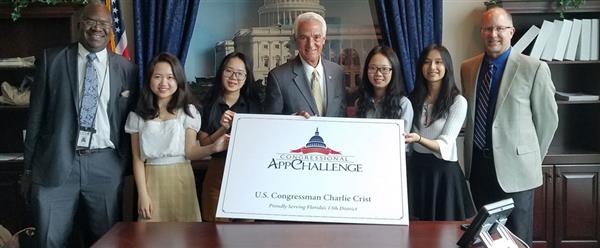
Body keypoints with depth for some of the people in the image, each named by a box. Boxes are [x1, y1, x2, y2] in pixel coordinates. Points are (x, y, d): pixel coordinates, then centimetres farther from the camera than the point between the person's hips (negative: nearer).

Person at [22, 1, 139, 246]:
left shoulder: (126, 69, 6)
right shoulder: (51, 59, 4)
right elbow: (36, 114, 5)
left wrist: (125, 164, 8)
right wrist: (29, 164, 4)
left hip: (105, 165, 1)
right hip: (56, 163, -1)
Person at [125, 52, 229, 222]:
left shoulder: (187, 111, 2)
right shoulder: (138, 116, 4)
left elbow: (190, 152, -6)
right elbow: (137, 158, 3)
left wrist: (213, 147, -25)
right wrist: (142, 194, -5)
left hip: (181, 180, 0)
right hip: (151, 181, 1)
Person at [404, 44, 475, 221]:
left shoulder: (458, 102, -9)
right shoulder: (414, 98, 7)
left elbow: (445, 146, -17)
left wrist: (419, 139, -32)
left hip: (444, 170, -4)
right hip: (416, 168, 4)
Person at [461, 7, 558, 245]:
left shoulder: (534, 69, -9)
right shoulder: (467, 68, 6)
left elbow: (548, 118, -2)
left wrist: (533, 158, 5)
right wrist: (473, 156, 12)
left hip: (514, 166, -4)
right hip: (477, 164, 4)